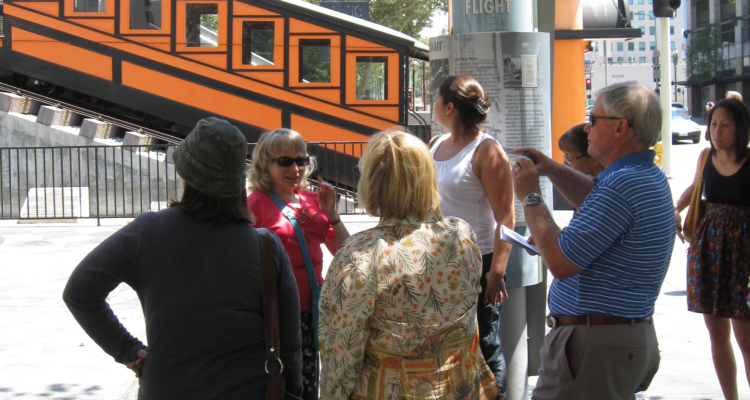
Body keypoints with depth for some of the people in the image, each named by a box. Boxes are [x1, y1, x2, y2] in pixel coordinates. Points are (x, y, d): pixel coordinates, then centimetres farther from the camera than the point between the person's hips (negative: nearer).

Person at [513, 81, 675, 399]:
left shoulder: (623, 185, -24)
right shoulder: (651, 176, 10)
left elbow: (560, 262, -24)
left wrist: (530, 197, -12)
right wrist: (553, 170, 19)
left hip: (594, 346, -11)